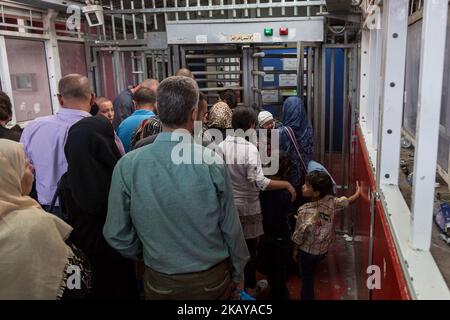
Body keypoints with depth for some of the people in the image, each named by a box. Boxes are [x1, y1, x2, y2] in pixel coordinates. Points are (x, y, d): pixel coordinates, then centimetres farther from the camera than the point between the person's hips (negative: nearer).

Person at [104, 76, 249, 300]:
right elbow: (231, 228, -11)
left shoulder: (127, 165, -16)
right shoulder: (212, 162, -19)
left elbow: (117, 235, -9)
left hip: (160, 281, 1)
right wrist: (237, 274, 6)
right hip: (212, 280, 0)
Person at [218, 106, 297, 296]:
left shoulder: (221, 146, -4)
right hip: (248, 206, -4)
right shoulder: (250, 148, -20)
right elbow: (258, 182, -27)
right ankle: (250, 286, 30)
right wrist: (286, 184, -19)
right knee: (250, 248, 14)